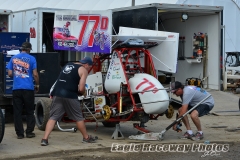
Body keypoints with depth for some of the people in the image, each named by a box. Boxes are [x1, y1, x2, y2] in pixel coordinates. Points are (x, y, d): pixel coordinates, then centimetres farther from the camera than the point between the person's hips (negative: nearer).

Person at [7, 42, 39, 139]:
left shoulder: (13, 58, 7)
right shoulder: (31, 59, -1)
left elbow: (10, 74, 5)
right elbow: (35, 74, -6)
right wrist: (37, 85, 8)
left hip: (16, 88, 2)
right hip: (28, 88, -2)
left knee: (17, 112, 6)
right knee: (29, 111, 10)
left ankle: (19, 133, 4)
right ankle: (29, 132, 8)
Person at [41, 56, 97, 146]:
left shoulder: (68, 65, 24)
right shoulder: (83, 70, 2)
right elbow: (81, 89, -6)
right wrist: (83, 93, 13)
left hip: (57, 93, 5)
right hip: (69, 95, -5)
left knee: (53, 117, 5)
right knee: (79, 118, 11)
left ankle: (45, 139, -6)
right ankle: (86, 138, 23)